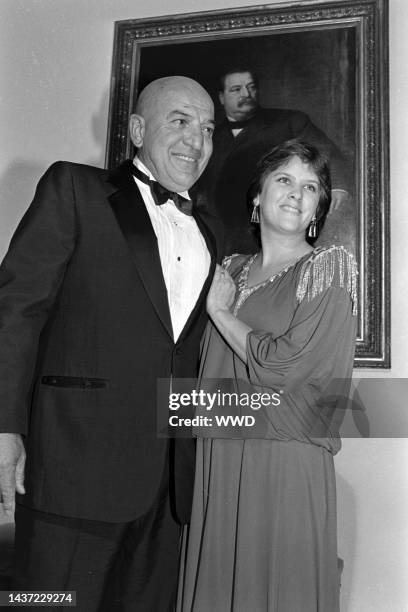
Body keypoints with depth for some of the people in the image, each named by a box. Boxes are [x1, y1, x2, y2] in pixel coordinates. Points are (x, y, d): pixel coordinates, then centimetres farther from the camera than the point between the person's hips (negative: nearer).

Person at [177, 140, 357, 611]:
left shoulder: (330, 267, -3)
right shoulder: (231, 270, 12)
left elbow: (280, 368, -14)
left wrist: (220, 311, -5)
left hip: (286, 464, -4)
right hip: (214, 464, 5)